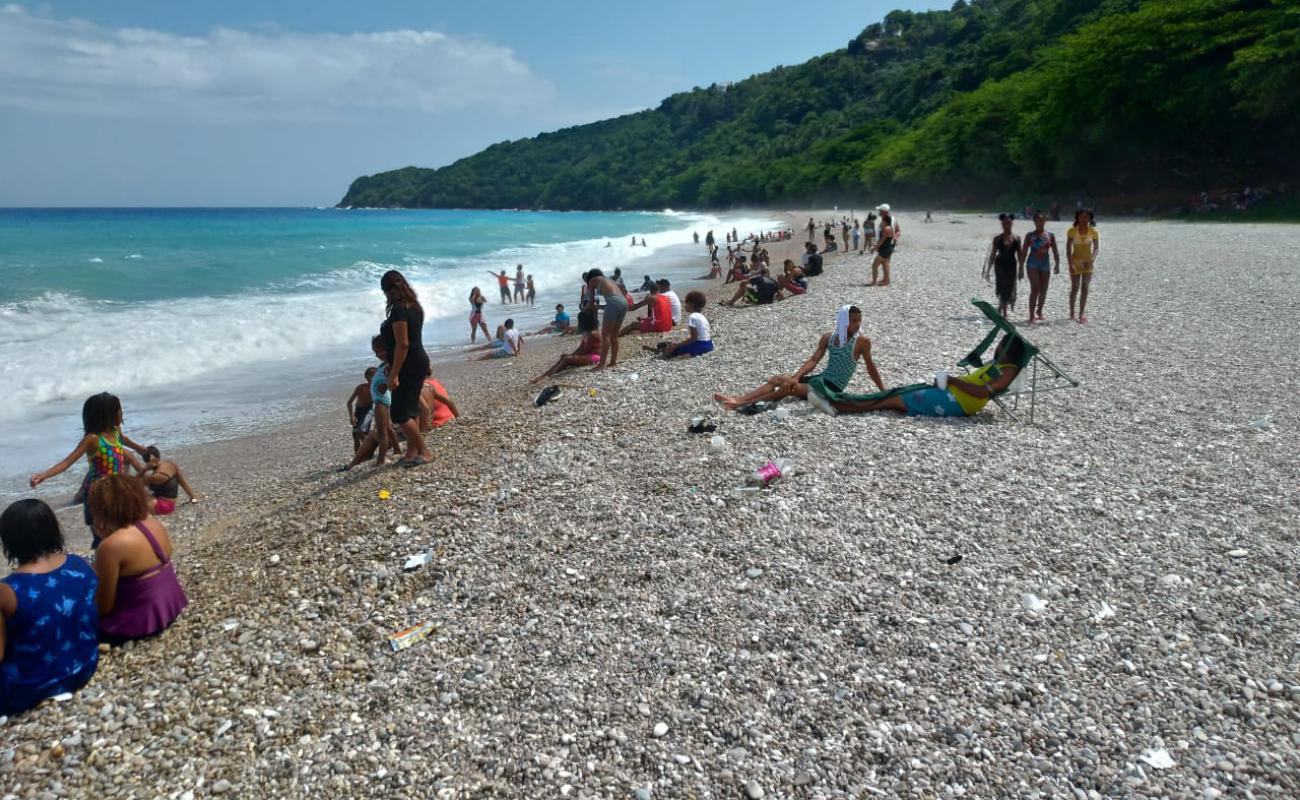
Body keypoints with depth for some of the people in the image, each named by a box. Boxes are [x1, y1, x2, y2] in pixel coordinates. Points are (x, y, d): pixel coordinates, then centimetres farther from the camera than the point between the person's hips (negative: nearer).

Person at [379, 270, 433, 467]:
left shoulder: (398, 310, -19)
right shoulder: (414, 306, 10)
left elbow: (402, 344, -23)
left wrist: (394, 375, -21)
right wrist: (393, 367, 24)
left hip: (408, 366, -10)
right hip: (419, 361, 10)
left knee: (400, 414, -5)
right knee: (411, 410, 15)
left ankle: (425, 452, -1)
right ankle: (412, 452, 22)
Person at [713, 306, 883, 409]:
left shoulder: (861, 342, -6)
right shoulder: (828, 338, 7)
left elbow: (871, 367, 2)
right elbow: (813, 360, 0)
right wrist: (796, 377, -14)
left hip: (832, 388, -7)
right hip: (821, 379, 7)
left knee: (789, 387, -24)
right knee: (776, 379, -1)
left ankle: (743, 404, -26)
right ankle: (738, 399, -13)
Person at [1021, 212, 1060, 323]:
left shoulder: (1050, 236, 8)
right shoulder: (1030, 236, 3)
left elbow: (1055, 252, 7)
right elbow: (1024, 252, 4)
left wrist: (1057, 265, -5)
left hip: (1045, 264, 3)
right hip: (1032, 264, -3)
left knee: (1043, 290, 8)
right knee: (1035, 289, -13)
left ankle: (1039, 311, 30)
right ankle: (1031, 316, -14)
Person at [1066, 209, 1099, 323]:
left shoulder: (1093, 231, -3)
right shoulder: (1072, 231, -6)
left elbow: (1096, 248, 2)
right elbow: (1068, 249, -5)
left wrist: (1092, 260, -16)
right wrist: (1070, 263, -14)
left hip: (1087, 262, 1)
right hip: (1075, 262, -1)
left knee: (1085, 288, -5)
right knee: (1075, 288, 7)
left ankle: (1081, 315, -4)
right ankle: (1072, 313, 23)